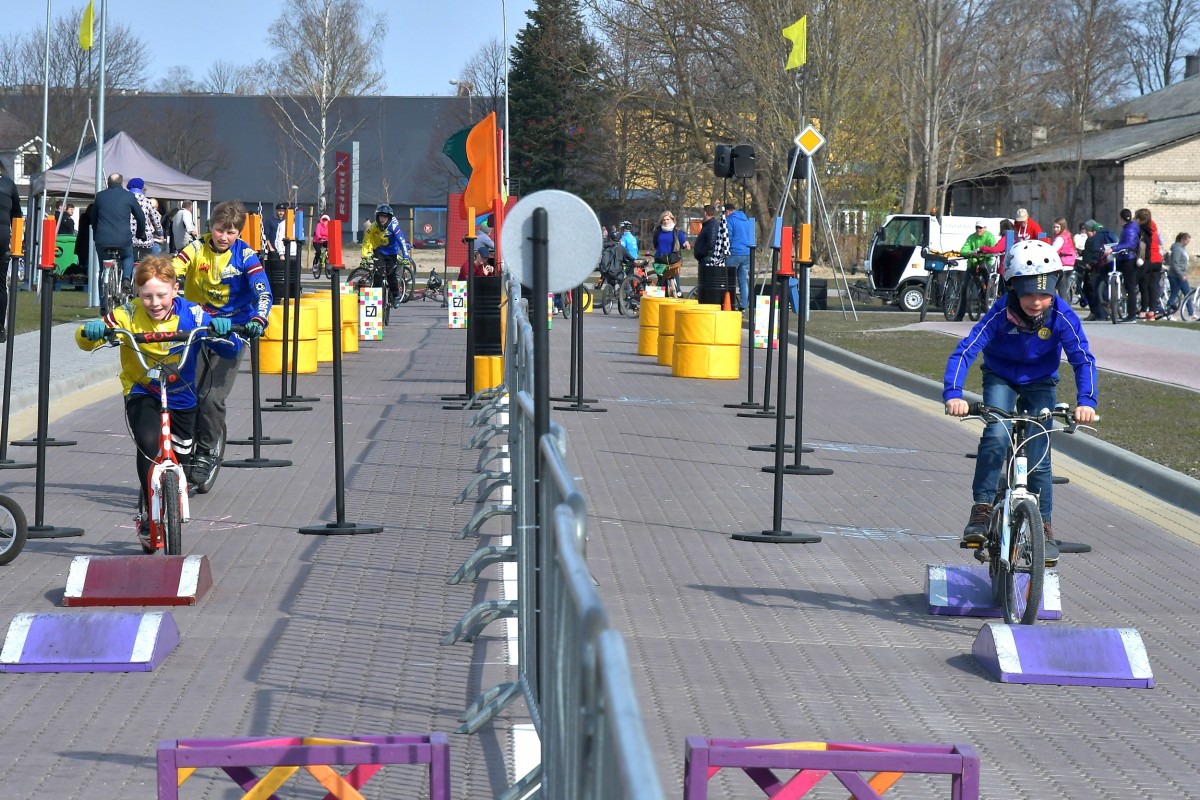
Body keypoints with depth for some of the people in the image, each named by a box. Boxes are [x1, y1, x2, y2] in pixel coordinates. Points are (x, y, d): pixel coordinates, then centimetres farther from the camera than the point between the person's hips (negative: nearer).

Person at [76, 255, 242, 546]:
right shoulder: (129, 315, -17)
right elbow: (86, 341, -16)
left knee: (179, 458, 16)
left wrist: (223, 331, -39)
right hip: (141, 394, -2)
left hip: (181, 398, 2)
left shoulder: (192, 315, -16)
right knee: (149, 444, -29)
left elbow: (231, 350, -17)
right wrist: (90, 331, -39)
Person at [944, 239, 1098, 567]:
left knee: (1038, 459, -5)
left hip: (1040, 383, 1)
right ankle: (981, 510, -17)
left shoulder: (1062, 316, -26)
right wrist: (953, 394, -50)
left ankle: (1044, 528, 12)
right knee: (997, 436, -28)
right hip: (1000, 378, -1)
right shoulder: (1001, 313, -30)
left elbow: (1083, 359, -26)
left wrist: (1086, 400, -42)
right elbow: (965, 351, -35)